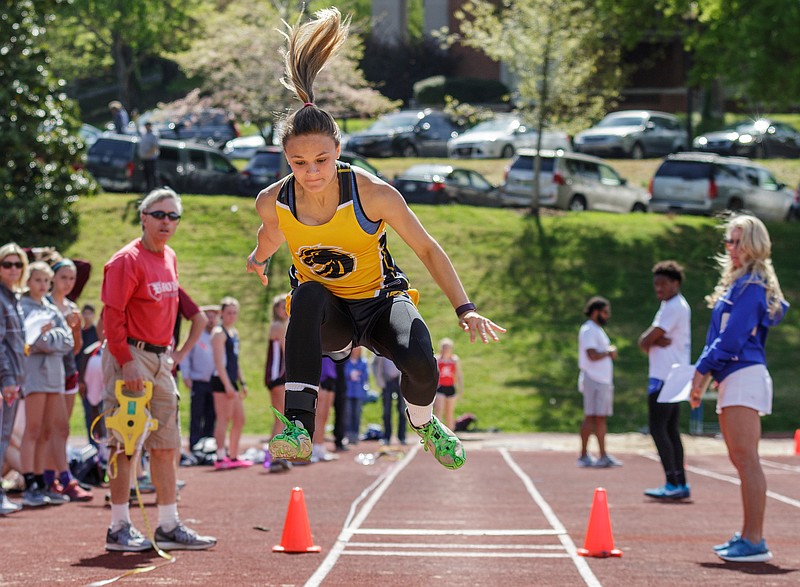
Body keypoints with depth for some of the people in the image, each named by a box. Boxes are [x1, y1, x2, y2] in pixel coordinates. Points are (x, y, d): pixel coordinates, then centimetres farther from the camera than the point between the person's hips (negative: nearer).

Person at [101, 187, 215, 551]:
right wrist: (126, 363, -21)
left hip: (162, 360, 9)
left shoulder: (170, 259, 14)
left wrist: (174, 352, 16)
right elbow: (112, 315, -16)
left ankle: (169, 527, 16)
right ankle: (119, 528, -2)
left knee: (166, 445, 10)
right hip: (131, 358, -8)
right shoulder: (128, 260, -11)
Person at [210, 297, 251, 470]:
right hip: (222, 380, -10)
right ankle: (220, 458, -11)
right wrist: (227, 384, -22)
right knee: (224, 419, -11)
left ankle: (233, 457, 20)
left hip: (231, 382, 10)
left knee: (239, 419, 12)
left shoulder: (234, 333, 20)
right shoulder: (219, 333, -9)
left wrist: (242, 382, 20)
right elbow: (218, 361, -17)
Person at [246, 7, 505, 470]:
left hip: (380, 301, -1)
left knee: (420, 362, -31)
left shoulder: (373, 194, -22)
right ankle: (299, 427, -39)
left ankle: (423, 422, 9)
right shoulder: (273, 203, -14)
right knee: (309, 293, -36)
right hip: (325, 319, 1)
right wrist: (259, 260, 35)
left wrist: (465, 309, -18)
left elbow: (427, 249, -10)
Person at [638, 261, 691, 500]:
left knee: (657, 429, -10)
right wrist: (655, 341, -7)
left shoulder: (674, 308, -13)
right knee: (671, 430, 10)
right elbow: (647, 339, 13)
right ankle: (681, 484, 10)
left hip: (663, 378, -10)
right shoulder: (673, 306, 20)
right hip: (673, 377, 10)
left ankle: (673, 485, -12)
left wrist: (647, 342, 4)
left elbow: (647, 340, -17)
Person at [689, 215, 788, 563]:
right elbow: (721, 337, 22)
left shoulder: (751, 285, -10)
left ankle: (754, 541, -14)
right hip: (731, 378, 10)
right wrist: (704, 376, 15)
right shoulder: (737, 282, 20)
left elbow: (732, 337, -18)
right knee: (741, 461, 12)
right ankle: (748, 536, 16)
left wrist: (702, 370, -12)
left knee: (746, 459, -12)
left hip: (744, 377, -10)